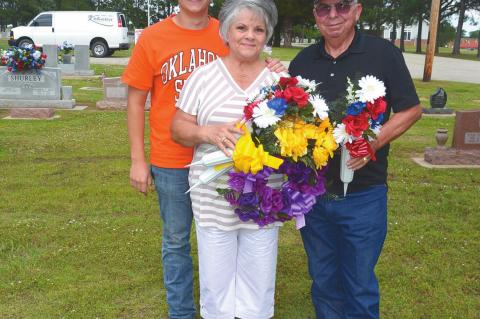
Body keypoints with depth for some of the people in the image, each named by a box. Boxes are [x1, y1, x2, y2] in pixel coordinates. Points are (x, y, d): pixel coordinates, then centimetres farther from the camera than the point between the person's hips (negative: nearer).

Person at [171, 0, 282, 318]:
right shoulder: (203, 77, 1)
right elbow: (178, 129, 3)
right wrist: (208, 133, -17)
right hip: (214, 201, -1)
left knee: (258, 287, 12)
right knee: (215, 283, 10)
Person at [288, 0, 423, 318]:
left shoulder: (383, 53, -5)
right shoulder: (302, 61, 6)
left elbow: (411, 110, -3)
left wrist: (374, 143, -18)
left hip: (363, 196, -3)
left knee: (360, 287, 10)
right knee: (323, 282, 19)